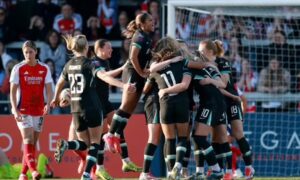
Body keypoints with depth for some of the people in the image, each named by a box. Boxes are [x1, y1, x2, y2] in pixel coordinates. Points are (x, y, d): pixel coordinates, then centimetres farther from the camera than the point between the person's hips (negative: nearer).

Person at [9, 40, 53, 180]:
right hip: (23, 110, -3)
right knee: (28, 139, -17)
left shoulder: (44, 69, 4)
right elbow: (13, 91, -3)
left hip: (38, 111, 3)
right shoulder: (18, 69, -2)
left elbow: (49, 89, 3)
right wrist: (15, 109, -14)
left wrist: (48, 104, -16)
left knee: (33, 142, 5)